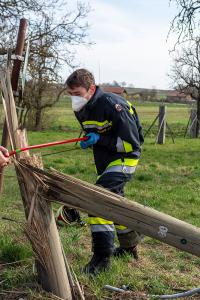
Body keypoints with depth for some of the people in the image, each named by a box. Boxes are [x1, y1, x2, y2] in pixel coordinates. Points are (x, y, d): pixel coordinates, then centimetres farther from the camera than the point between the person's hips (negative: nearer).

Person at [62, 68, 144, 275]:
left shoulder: (113, 105, -26)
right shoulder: (81, 110, -1)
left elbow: (132, 143, -24)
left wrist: (100, 139, -27)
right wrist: (88, 140, -4)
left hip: (126, 156, -9)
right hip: (105, 160, 9)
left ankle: (102, 256, -20)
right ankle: (129, 246, 42)